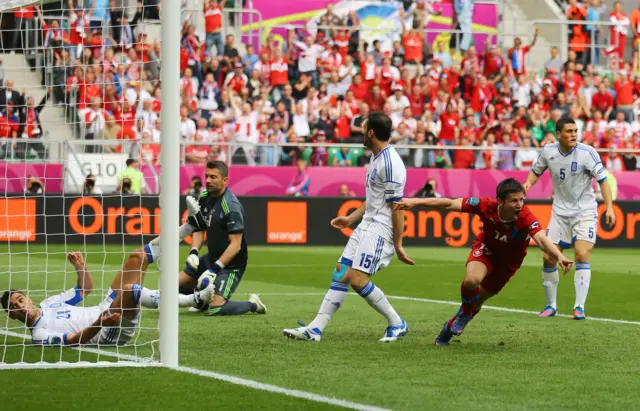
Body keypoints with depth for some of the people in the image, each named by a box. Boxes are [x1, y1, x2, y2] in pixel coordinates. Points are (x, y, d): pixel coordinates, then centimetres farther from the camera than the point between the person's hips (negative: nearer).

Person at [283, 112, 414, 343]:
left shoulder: (390, 164, -19)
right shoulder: (376, 159, 13)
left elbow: (397, 207, -19)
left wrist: (398, 245, -19)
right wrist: (351, 218, 24)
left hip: (380, 229, -10)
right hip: (367, 225, 10)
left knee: (358, 279, -16)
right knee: (341, 274, 4)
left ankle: (397, 324, -1)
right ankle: (315, 329, 3)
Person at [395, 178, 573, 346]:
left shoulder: (526, 217, -38)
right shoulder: (487, 206, -33)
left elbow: (542, 240, -54)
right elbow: (450, 204, -27)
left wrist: (559, 256, -74)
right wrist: (415, 202, -30)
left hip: (509, 260, 0)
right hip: (486, 249, 0)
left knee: (477, 300, 10)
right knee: (471, 280, -30)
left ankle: (452, 326, 41)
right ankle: (465, 311, 4)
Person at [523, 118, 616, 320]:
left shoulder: (587, 152, -16)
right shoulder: (548, 151, -5)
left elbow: (603, 180, -13)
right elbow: (536, 171, 13)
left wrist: (609, 207, -21)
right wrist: (529, 182, -9)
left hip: (585, 211, -4)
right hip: (560, 211, 4)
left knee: (582, 255, -18)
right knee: (548, 257, 0)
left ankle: (579, 307, -13)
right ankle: (551, 305, 16)